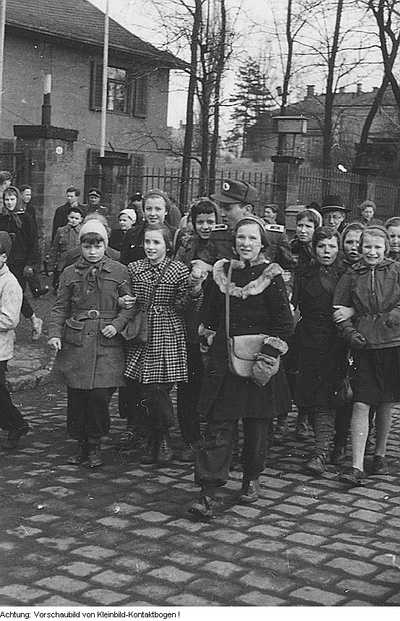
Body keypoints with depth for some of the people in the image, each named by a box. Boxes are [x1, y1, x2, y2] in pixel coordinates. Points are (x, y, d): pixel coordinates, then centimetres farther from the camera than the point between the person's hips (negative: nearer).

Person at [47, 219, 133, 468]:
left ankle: (96, 445, 9)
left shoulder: (120, 272, 5)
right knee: (76, 397, 3)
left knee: (100, 394, -10)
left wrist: (117, 324, -12)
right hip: (75, 343, 2)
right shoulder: (70, 273, 10)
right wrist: (54, 333, -4)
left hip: (107, 343, -2)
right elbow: (60, 307, 10)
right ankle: (82, 444, 20)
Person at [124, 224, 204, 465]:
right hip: (140, 335, 3)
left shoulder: (179, 269, 0)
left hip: (168, 337, -2)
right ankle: (156, 440, 18)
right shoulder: (133, 269, 8)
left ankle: (161, 439, 15)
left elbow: (185, 307, -4)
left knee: (158, 390, -7)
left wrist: (195, 287, -21)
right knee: (147, 391, 0)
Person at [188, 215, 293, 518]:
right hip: (224, 359, 2)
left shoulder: (271, 276, -4)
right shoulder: (223, 272, 8)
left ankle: (251, 479, 30)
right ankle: (209, 492, -5)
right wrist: (212, 335, 8)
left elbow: (285, 324, -7)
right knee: (219, 427, -4)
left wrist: (268, 351, -14)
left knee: (257, 426, 9)